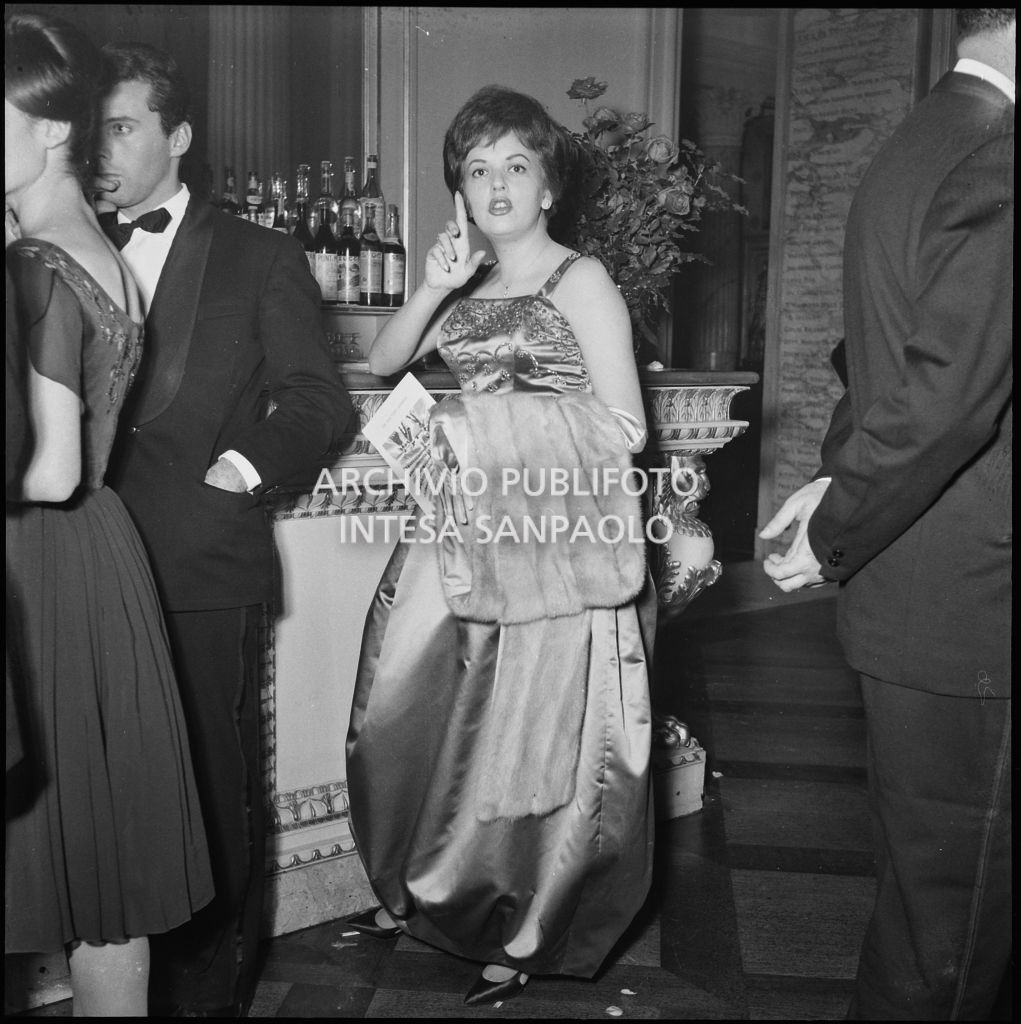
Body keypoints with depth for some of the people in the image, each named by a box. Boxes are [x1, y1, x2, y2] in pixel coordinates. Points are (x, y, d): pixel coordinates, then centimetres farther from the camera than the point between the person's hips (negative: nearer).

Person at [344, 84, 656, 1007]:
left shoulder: (580, 281, -5)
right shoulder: (467, 285, 12)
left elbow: (624, 430, -9)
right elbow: (383, 363, 4)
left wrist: (494, 429, -12)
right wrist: (433, 288, -10)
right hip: (465, 533, 6)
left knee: (532, 732, 3)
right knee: (418, 714, 9)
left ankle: (524, 938, 21)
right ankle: (415, 888, 32)